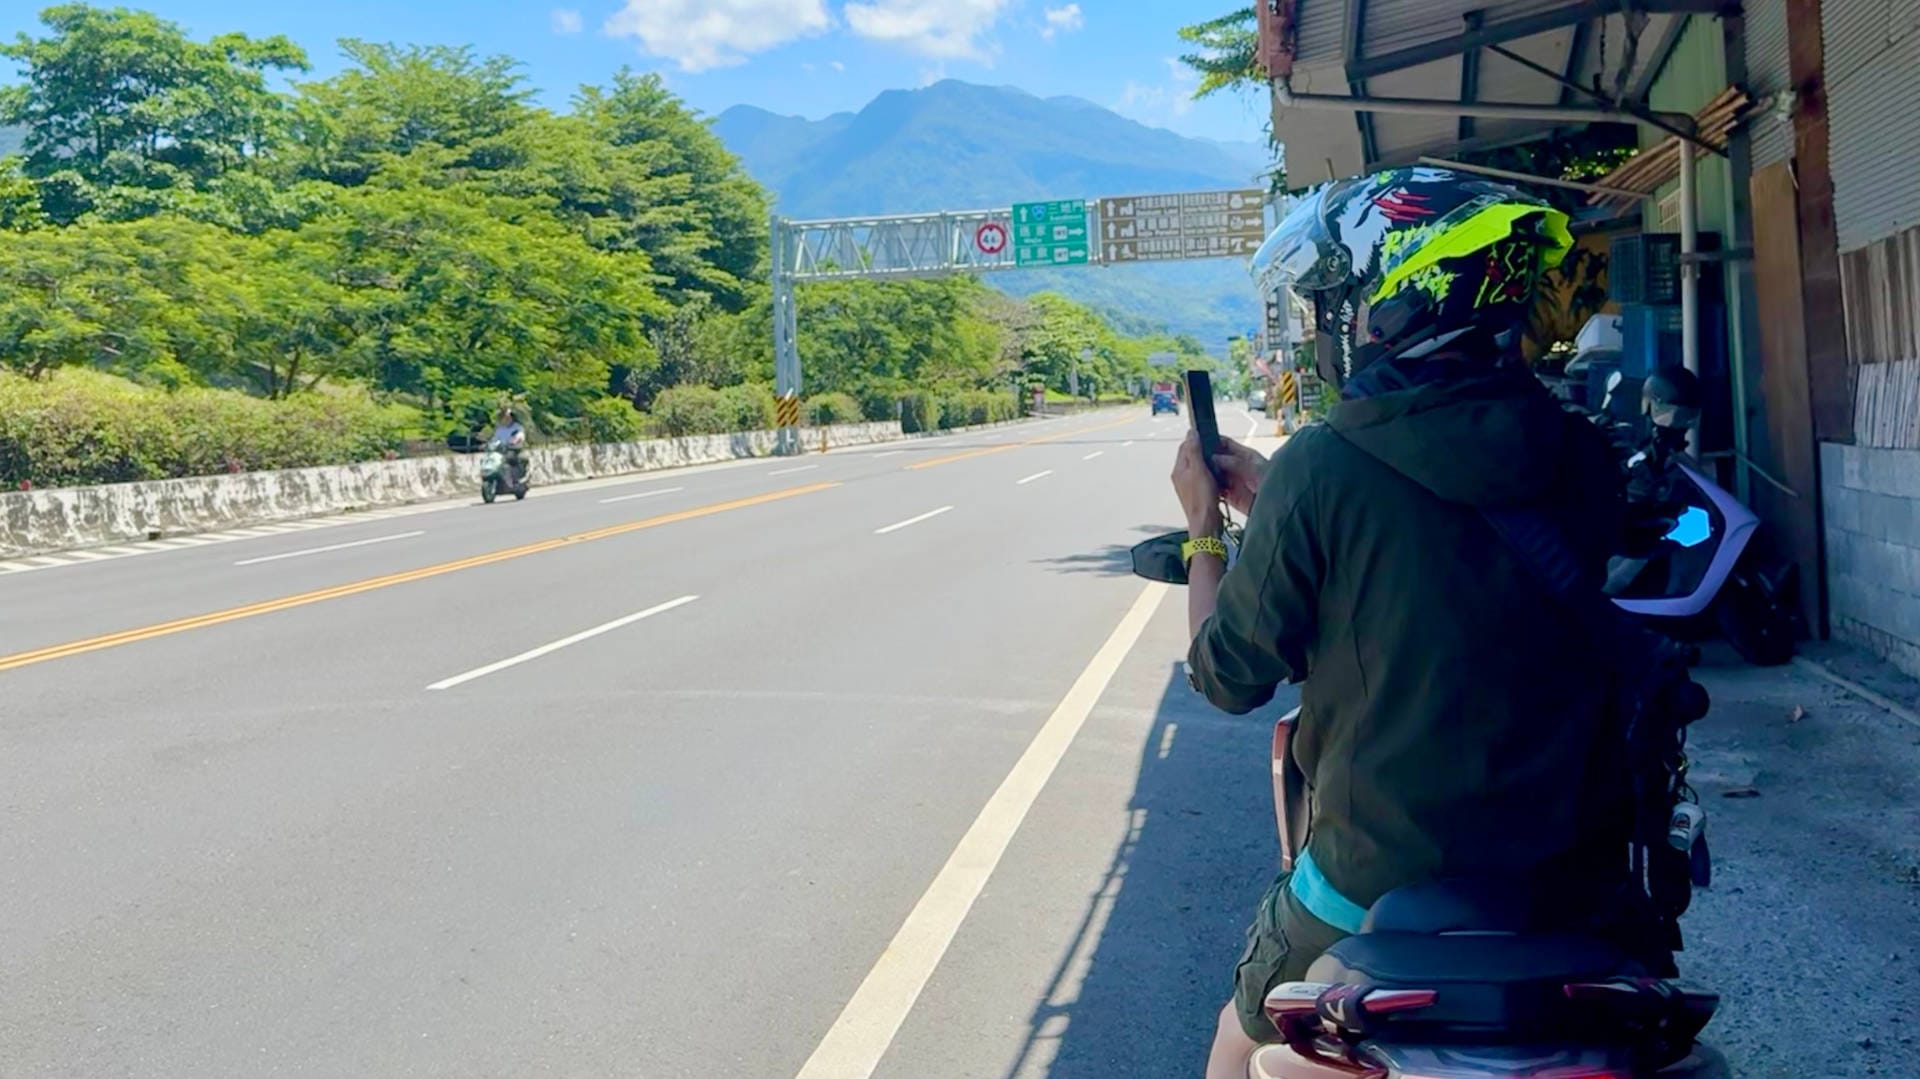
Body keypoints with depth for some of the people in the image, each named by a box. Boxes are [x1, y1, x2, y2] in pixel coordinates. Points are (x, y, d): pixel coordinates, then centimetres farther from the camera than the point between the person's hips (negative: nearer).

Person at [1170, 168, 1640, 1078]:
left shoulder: (1321, 469, -19)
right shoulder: (1581, 458, -3)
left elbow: (1230, 676, -8)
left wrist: (1205, 528, 7)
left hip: (1382, 893, -4)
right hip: (1577, 883, 4)